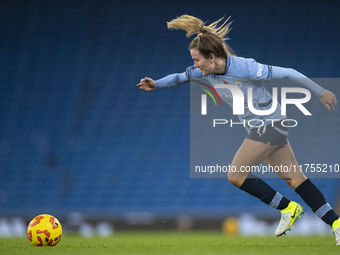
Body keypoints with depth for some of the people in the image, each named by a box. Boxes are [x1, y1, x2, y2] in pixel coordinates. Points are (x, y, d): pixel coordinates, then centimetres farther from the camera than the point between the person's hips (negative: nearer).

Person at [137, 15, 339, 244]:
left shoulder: (244, 68, -25)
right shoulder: (208, 71, -2)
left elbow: (288, 73, -19)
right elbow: (181, 77, 16)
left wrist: (321, 92, -11)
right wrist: (156, 85, 1)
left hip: (269, 124, -8)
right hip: (262, 127, 8)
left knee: (236, 175, -8)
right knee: (295, 179, 5)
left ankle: (288, 208, 2)